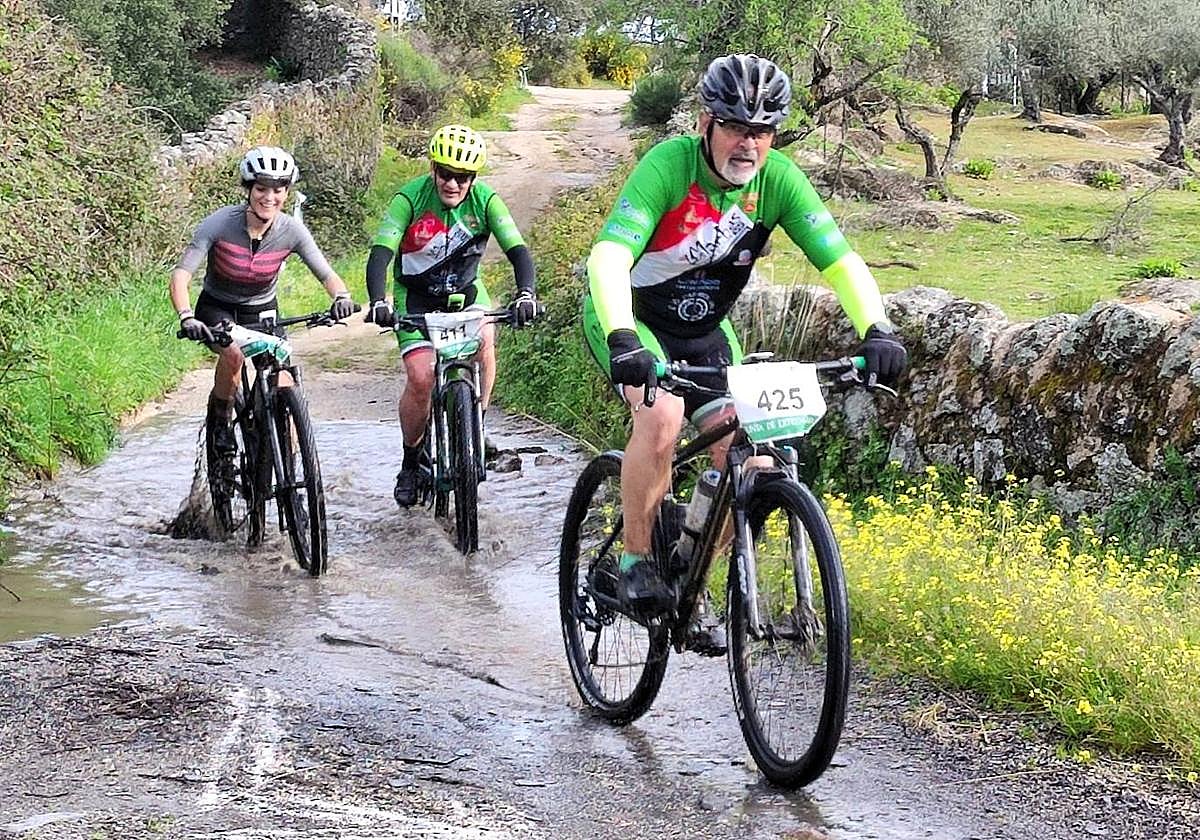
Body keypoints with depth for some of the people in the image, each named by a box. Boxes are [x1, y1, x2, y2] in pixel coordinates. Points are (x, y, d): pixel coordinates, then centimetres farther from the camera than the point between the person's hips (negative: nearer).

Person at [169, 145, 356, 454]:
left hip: (262, 311, 2)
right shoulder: (220, 223, -24)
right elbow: (180, 275, -29)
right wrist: (186, 317, -48)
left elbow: (326, 274, -18)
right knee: (233, 353, -34)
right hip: (217, 309, -2)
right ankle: (220, 421, -8)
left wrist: (341, 296, -42)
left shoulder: (291, 231, -17)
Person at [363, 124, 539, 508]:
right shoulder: (411, 198, -23)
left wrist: (525, 294, -44)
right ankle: (410, 462, 5)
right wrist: (378, 302, -46)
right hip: (415, 295, -2)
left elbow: (517, 250, -24)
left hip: (464, 290, 2)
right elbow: (380, 254, -29)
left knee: (484, 340, -29)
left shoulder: (485, 201, -18)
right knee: (421, 378, -17)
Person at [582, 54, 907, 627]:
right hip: (629, 318, -5)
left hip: (703, 330, 5)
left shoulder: (778, 179, -16)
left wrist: (876, 332, -37)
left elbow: (839, 260, -20)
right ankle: (634, 563, -15)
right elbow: (610, 254, -39)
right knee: (663, 416, -32)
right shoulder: (670, 163, -28)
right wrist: (622, 340, -55)